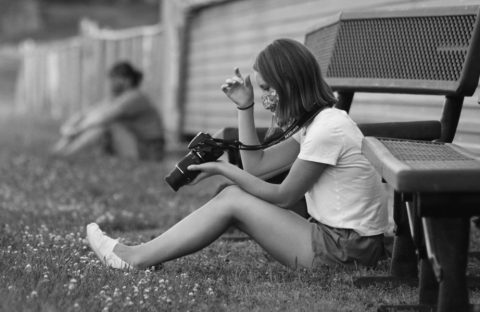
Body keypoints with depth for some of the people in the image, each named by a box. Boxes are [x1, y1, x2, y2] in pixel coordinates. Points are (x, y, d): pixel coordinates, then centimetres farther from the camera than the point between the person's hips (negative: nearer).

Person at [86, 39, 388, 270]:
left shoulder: (328, 128, -18)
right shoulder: (317, 122, 12)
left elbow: (283, 197, -12)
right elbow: (257, 165, 13)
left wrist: (224, 168, -6)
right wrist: (245, 107, 7)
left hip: (346, 250, -9)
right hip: (341, 238, 9)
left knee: (232, 201, -8)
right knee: (233, 195, 4)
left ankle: (136, 258, -2)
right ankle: (141, 254, 4)